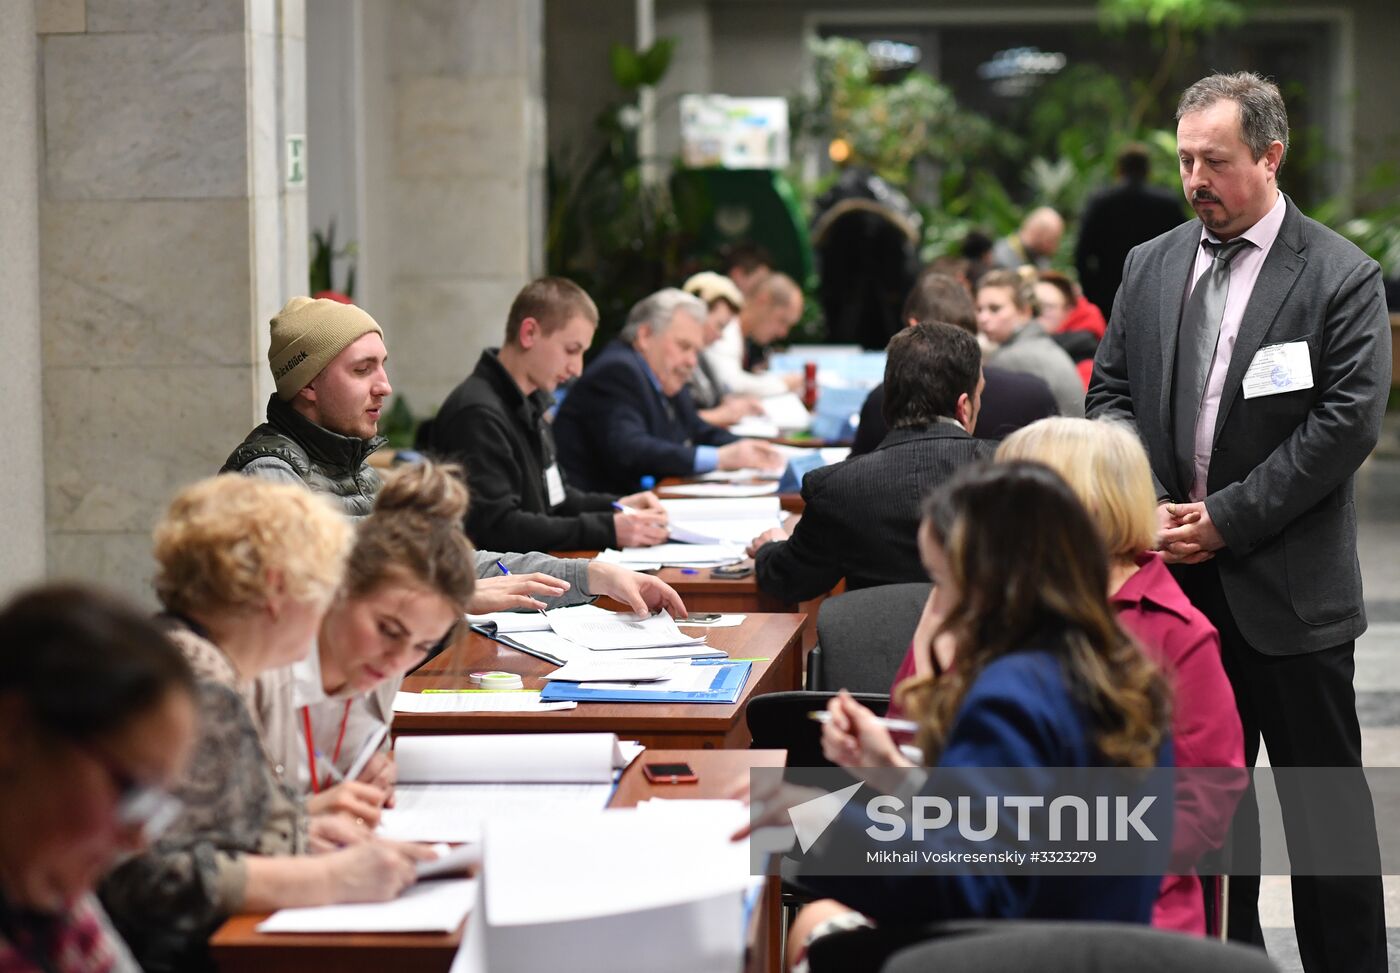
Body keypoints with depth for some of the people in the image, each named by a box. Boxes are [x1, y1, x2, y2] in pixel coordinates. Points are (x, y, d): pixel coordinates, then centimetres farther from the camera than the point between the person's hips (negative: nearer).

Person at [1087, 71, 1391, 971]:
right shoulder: (1150, 266, 8)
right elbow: (1110, 393, 10)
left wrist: (1227, 517, -15)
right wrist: (1147, 508, -6)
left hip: (1290, 587, -5)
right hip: (1179, 574, 5)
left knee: (1324, 792, 2)